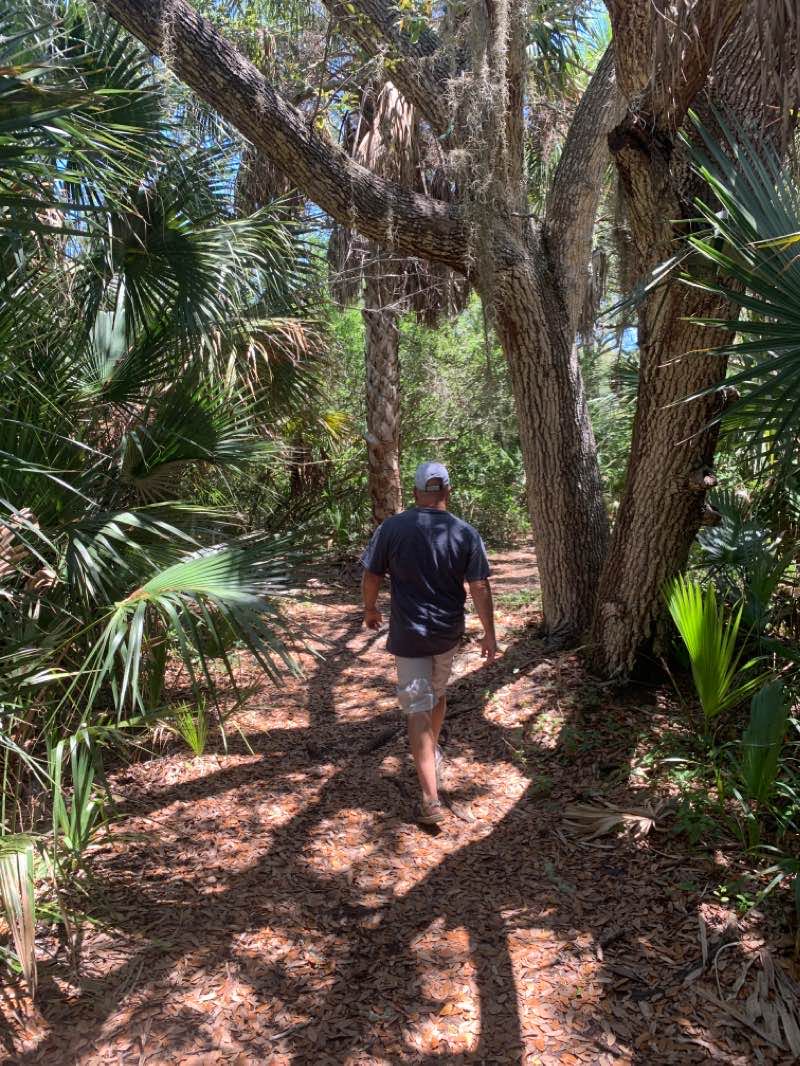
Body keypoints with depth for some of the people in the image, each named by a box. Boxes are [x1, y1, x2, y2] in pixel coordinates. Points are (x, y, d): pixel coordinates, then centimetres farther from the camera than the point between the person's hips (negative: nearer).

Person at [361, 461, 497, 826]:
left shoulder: (391, 528, -10)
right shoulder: (466, 534, -6)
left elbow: (370, 577, -4)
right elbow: (480, 587, -6)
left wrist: (370, 610, 14)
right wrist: (489, 634, 2)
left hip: (408, 633, -3)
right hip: (449, 632, 3)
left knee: (418, 710, 0)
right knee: (437, 691, 27)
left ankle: (431, 800, -4)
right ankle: (434, 754, 49)